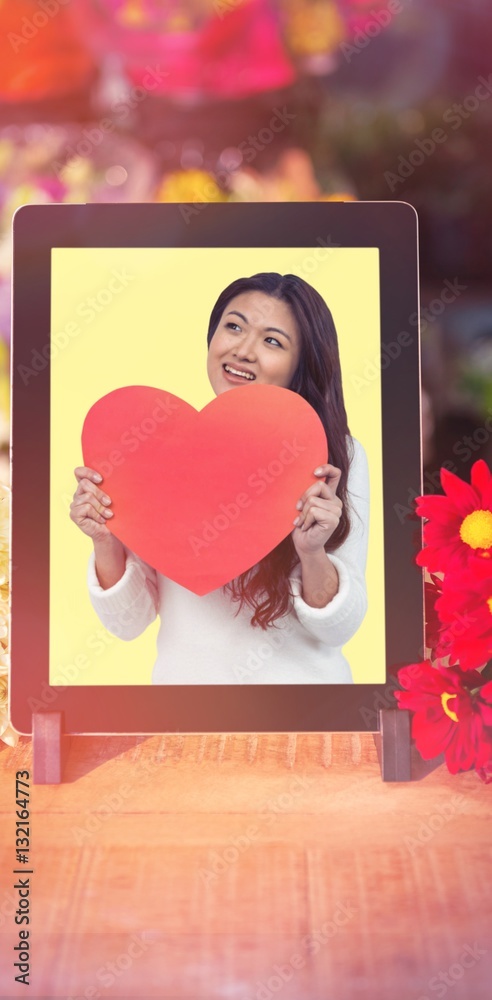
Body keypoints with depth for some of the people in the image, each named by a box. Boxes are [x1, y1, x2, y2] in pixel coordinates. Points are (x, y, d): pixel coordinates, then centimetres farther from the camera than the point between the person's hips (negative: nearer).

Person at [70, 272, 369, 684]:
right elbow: (129, 622, -5)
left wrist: (313, 554, -28)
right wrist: (106, 543, -21)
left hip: (302, 675, -1)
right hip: (184, 673, 1)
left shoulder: (338, 456, -12)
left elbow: (337, 630, -11)